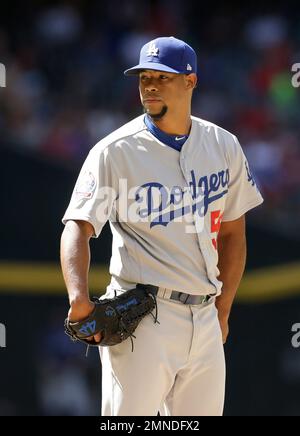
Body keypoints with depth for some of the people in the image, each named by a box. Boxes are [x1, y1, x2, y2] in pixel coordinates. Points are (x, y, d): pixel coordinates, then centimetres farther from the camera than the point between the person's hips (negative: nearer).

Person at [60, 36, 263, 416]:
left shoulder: (223, 146, 10)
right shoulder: (114, 151, -5)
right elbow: (78, 227, -14)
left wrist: (222, 312, 14)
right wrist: (79, 298, -31)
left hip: (204, 317, 5)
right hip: (143, 316, -5)